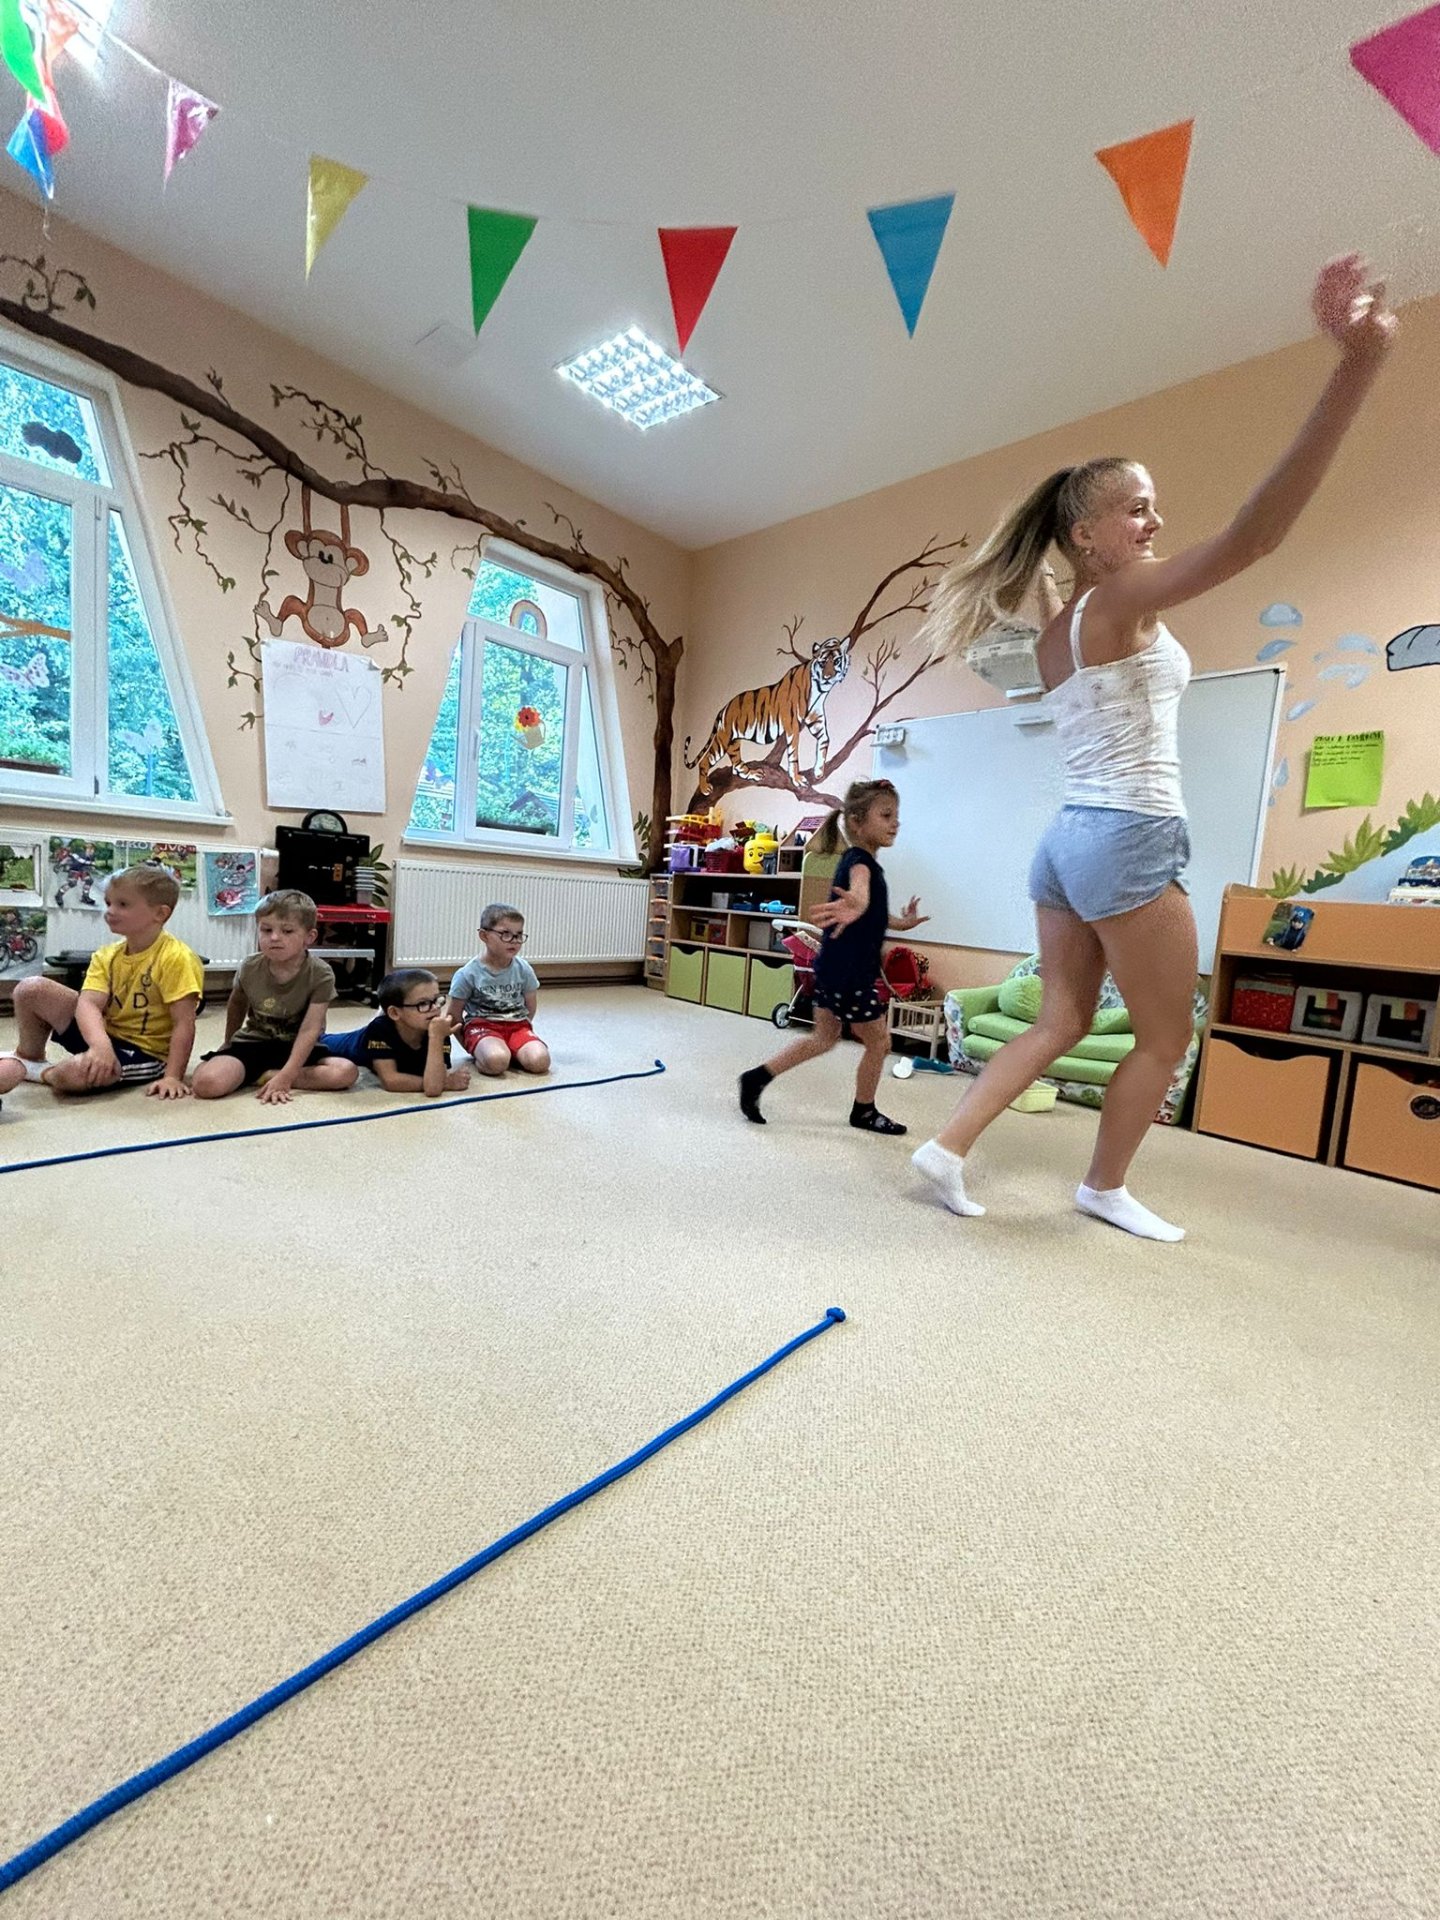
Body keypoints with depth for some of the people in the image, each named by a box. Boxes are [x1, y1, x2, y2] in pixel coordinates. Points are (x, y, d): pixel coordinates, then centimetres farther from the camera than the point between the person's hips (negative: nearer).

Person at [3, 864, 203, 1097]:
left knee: (76, 1072, -33)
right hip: (104, 1036, 6)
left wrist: (172, 1077, -27)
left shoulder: (177, 958, -20)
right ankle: (28, 1058, 17)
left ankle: (43, 1074, 5)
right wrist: (100, 1044, -35)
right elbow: (88, 1003, -15)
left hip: (144, 1053, -6)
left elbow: (184, 1024, -22)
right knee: (31, 988, -5)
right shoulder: (106, 956, 1)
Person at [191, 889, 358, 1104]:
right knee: (206, 1083, -28)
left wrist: (285, 1077, -31)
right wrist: (229, 1044, 26)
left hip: (296, 1048, -1)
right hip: (252, 1043, 1)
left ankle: (263, 1076, -16)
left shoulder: (320, 975, -19)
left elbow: (309, 1030, -23)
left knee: (347, 1072, -29)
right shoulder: (249, 969, -8)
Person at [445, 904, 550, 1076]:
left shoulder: (524, 969, -2)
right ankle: (480, 1052, -2)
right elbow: (453, 1015, -1)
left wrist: (520, 1030, 9)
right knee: (496, 1062, -35)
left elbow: (530, 1007, 11)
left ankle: (509, 1051, 4)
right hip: (481, 1025, -3)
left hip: (517, 1025, 3)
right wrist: (470, 1044, 1)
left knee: (539, 1061, -23)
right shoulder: (468, 974, -9)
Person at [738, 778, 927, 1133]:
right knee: (879, 1042, 7)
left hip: (834, 969, 10)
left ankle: (757, 1077, 17)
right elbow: (860, 886, -46)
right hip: (849, 972, -10)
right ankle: (864, 1112, 24)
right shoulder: (859, 860, -17)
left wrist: (901, 923, 45)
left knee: (824, 1038, 18)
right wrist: (857, 903, -68)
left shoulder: (864, 861, 14)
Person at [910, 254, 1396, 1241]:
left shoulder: (1057, 629, 16)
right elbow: (1256, 534, -24)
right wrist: (1357, 366, -27)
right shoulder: (1117, 604, -9)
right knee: (1166, 1039, 9)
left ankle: (948, 1146, 12)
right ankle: (1105, 1186, 24)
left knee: (1062, 1023, 15)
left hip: (1071, 837, 8)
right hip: (1128, 842, -8)